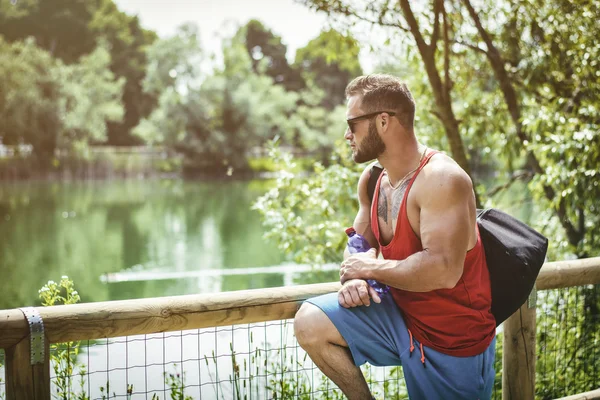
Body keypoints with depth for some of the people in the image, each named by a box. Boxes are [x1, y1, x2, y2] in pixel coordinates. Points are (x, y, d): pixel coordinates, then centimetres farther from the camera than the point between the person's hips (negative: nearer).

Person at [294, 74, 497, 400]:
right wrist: (353, 279, -11)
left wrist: (370, 268, -22)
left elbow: (443, 271, -35)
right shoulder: (373, 177, 2)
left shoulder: (441, 179, -24)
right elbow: (361, 242, 13)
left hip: (452, 343, -7)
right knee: (310, 323, -6)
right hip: (400, 312, 7)